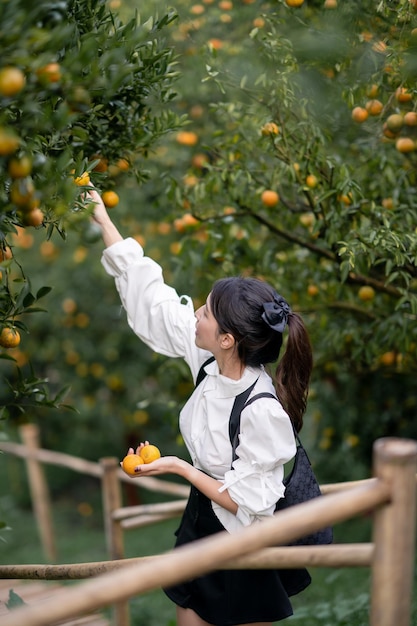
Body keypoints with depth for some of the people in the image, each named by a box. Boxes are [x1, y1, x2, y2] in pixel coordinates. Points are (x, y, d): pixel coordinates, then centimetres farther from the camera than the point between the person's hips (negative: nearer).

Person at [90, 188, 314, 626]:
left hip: (245, 548, -7)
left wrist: (179, 467, -23)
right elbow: (148, 294, -4)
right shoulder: (209, 362, -13)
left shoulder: (263, 412, -33)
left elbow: (248, 505, -26)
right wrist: (102, 219, 0)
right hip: (201, 523, 7)